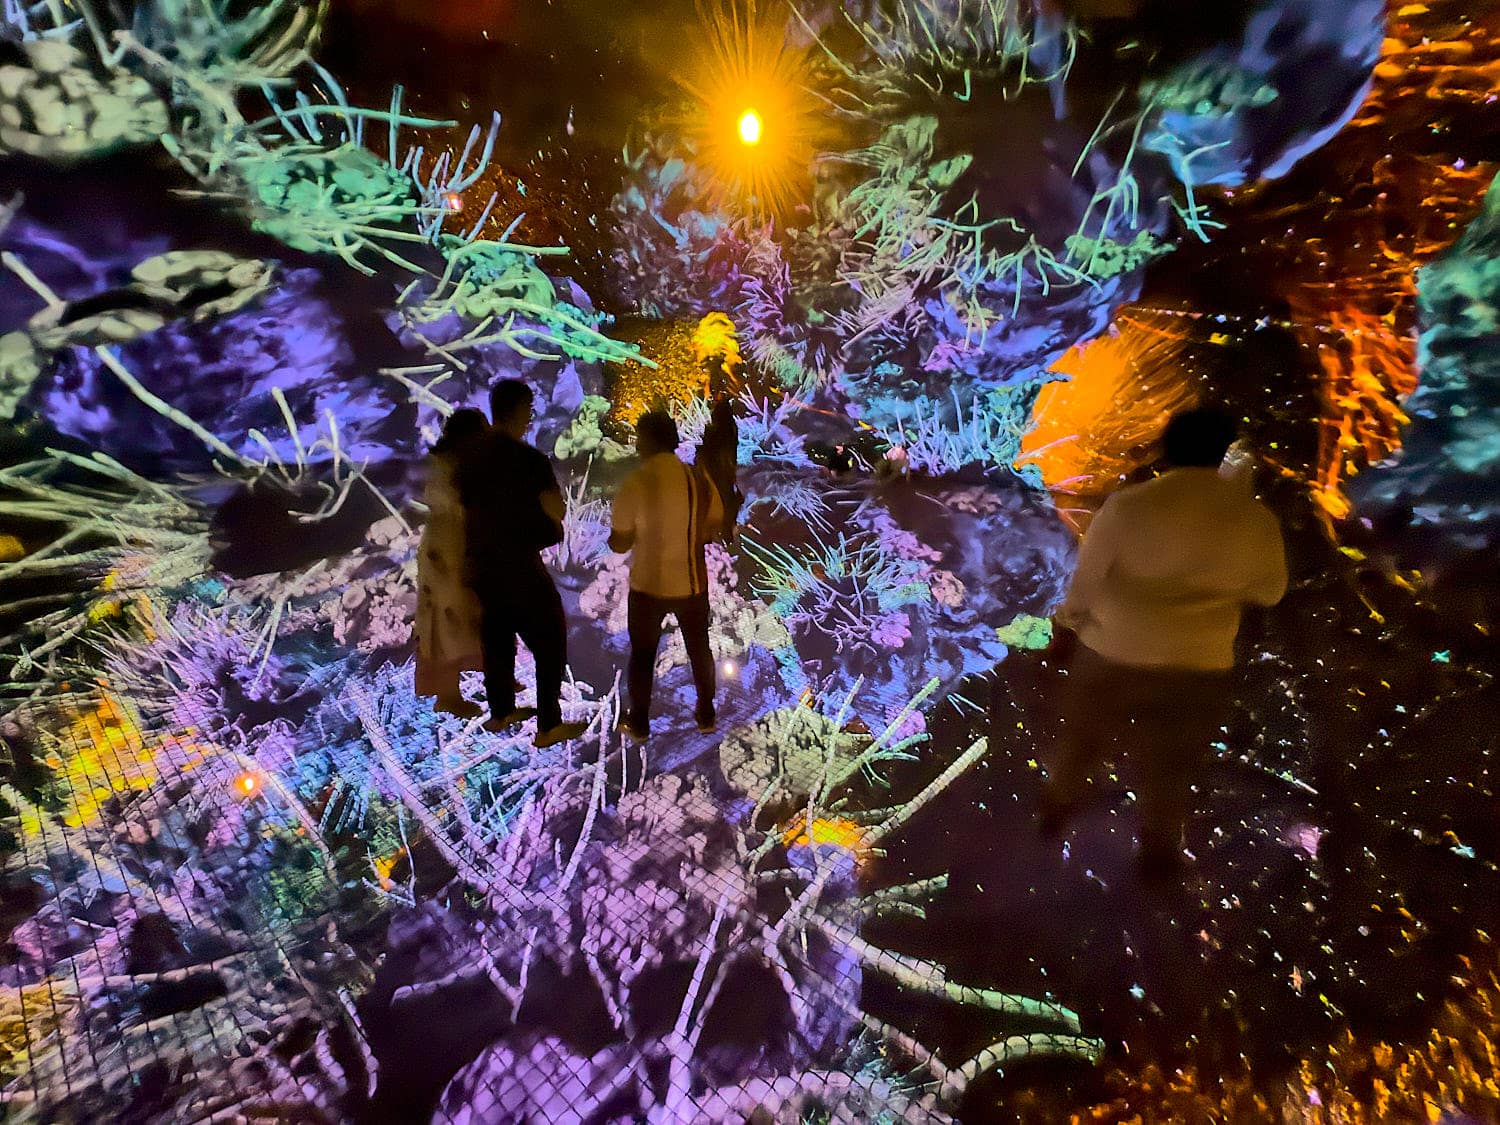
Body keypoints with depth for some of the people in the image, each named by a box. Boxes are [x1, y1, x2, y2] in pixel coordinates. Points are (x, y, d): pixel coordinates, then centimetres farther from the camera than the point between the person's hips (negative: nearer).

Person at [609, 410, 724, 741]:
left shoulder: (635, 483, -17)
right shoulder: (699, 477, -7)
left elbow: (619, 543, -13)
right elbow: (714, 526, 3)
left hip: (648, 585, -2)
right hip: (691, 582, 3)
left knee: (642, 654, 16)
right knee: (699, 648, 21)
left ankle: (639, 723, 30)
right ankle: (706, 714, 35)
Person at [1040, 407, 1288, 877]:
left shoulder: (1128, 505, -16)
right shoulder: (1256, 517, -7)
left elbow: (1086, 577, -11)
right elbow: (1270, 591, 6)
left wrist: (1070, 615, 7)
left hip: (1112, 653, -1)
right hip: (1196, 666, 2)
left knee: (1084, 739, 23)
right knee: (1171, 768, 22)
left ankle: (1055, 811, 45)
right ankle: (1157, 852, 43)